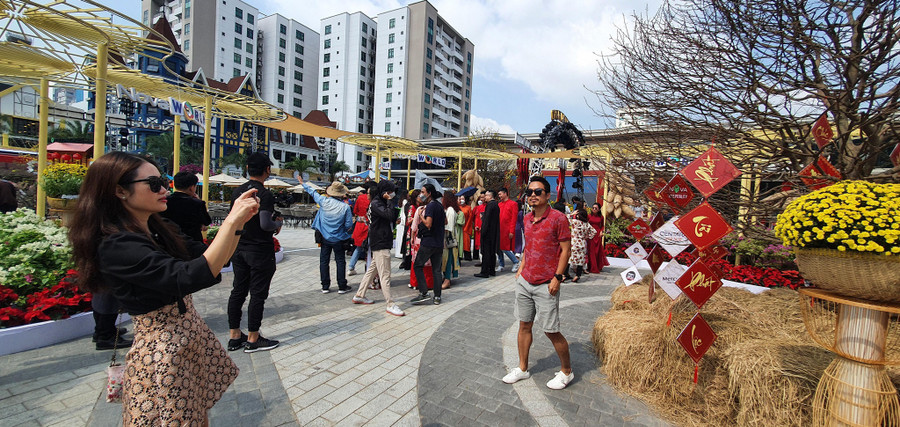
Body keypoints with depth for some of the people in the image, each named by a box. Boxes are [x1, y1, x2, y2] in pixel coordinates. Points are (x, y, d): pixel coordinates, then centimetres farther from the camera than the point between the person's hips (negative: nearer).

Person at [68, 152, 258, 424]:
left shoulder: (159, 231, 4)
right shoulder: (117, 246, -21)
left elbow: (214, 259, 6)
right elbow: (190, 276, -35)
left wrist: (239, 221, -8)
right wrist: (231, 221, -32)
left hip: (192, 337, 8)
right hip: (162, 352, -8)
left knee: (197, 416, 20)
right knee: (176, 418, 11)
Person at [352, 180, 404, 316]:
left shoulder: (382, 203, 18)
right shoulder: (376, 203, -13)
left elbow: (392, 220, 17)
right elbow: (390, 215, -28)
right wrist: (390, 201, -16)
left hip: (382, 243, 11)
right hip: (380, 244, -11)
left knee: (372, 269, 18)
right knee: (385, 274, -8)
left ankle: (359, 295, 30)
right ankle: (390, 305, -4)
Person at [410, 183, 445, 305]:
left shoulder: (430, 206, -12)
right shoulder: (439, 205, 13)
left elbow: (428, 224, -21)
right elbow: (445, 221, 23)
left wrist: (420, 215, -7)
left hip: (428, 242, -8)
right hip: (439, 243, 8)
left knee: (417, 265, 4)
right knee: (436, 269, 9)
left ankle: (424, 293, -2)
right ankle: (437, 297, 11)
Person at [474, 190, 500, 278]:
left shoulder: (489, 204, -15)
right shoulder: (496, 204, 13)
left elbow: (487, 218, -20)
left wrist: (483, 231, -19)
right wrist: (483, 216, 18)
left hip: (488, 232, -10)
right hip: (494, 232, 10)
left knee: (486, 252, -5)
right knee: (492, 252, 14)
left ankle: (484, 272, -2)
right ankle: (492, 270, 23)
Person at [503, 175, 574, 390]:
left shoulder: (558, 218, -11)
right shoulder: (527, 218, 8)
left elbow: (566, 250, -10)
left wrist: (557, 277, -14)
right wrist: (521, 267, 12)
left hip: (546, 285, -6)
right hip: (524, 281, 6)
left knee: (551, 331, 4)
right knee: (524, 325, 14)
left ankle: (566, 372, 28)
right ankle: (522, 368, 31)